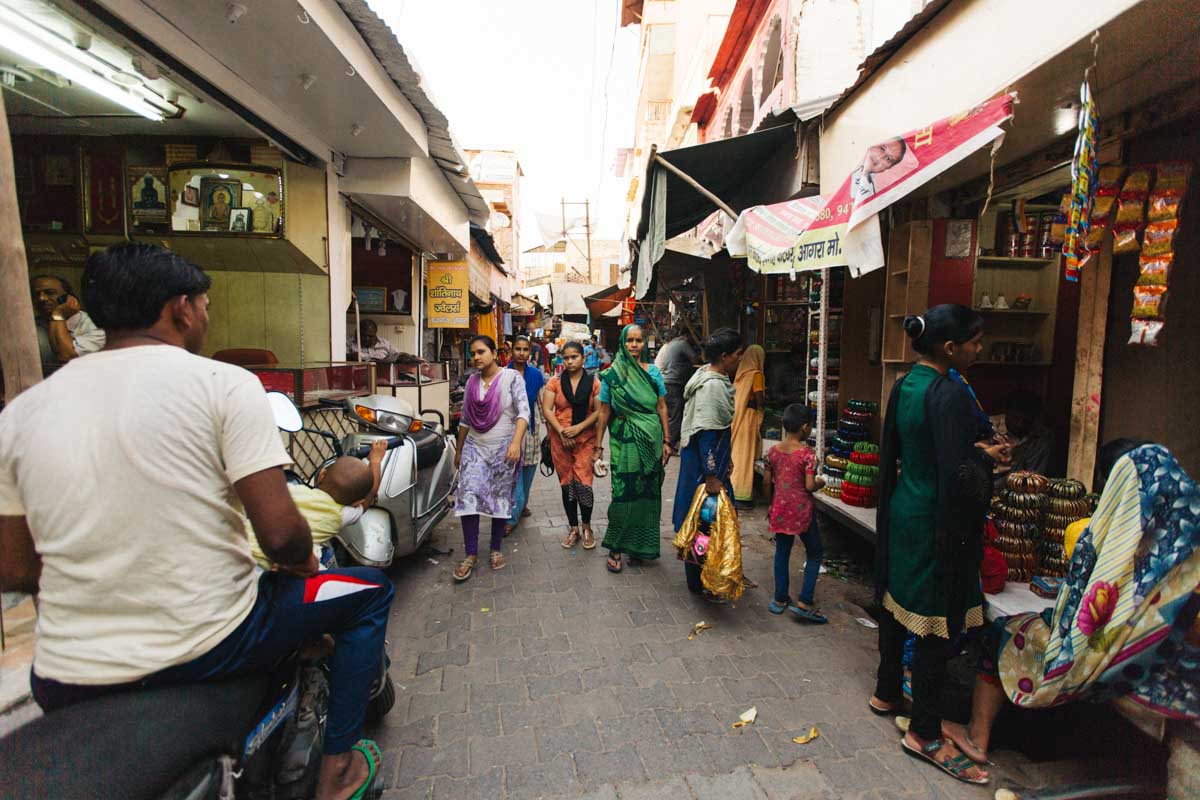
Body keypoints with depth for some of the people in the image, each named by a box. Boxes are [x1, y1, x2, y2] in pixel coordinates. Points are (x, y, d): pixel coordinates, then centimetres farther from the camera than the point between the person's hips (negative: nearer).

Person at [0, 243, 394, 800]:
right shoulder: (224, 383, -12)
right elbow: (279, 532, -18)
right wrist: (302, 564, 4)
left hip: (66, 684, 6)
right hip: (208, 651, -5)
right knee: (370, 591, 17)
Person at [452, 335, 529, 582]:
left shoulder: (512, 377, -6)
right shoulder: (471, 381, 9)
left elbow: (523, 412, -15)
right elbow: (465, 419, 15)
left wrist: (516, 443, -28)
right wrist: (459, 451, 17)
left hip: (504, 449, -3)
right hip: (475, 447, 4)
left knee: (501, 500, 7)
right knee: (468, 498, -8)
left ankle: (496, 549, 24)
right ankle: (471, 554, 4)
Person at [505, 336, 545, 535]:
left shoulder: (536, 374, 3)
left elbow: (541, 402, 8)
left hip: (530, 427, 3)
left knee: (528, 470, 13)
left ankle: (522, 504, 35)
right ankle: (512, 517, -1)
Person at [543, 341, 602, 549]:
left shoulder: (593, 382, 1)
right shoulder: (555, 382, 4)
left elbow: (599, 411, -2)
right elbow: (547, 410, -1)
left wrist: (579, 427, -13)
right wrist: (561, 431, -12)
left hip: (585, 439, -2)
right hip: (560, 440, 2)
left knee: (583, 483, -8)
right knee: (566, 484, 8)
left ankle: (587, 527, 13)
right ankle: (573, 528, 22)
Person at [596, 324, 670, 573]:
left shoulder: (653, 372, 4)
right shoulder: (611, 375, 0)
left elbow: (662, 408, 6)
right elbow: (604, 412, 2)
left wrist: (666, 441, 3)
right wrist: (598, 446, 0)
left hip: (651, 442, 2)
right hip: (624, 442, -2)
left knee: (648, 494, 8)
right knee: (623, 494, -3)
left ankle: (638, 546, 25)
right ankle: (615, 549, 13)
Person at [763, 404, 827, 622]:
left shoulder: (773, 451, 0)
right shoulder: (807, 453, -14)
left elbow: (767, 482, 4)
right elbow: (809, 486, -17)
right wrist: (820, 483, 5)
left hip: (780, 510, 4)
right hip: (802, 511, -4)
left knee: (782, 552, 16)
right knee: (814, 554, 12)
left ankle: (780, 599, 23)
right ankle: (804, 602, 9)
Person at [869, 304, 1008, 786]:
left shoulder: (904, 386, 6)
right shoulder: (949, 393, -21)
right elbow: (959, 474, -25)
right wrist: (987, 456, -5)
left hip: (902, 511, 9)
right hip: (938, 521, -9)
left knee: (897, 604, 21)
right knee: (936, 623, 4)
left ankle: (886, 693, 40)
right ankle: (923, 733, 19)